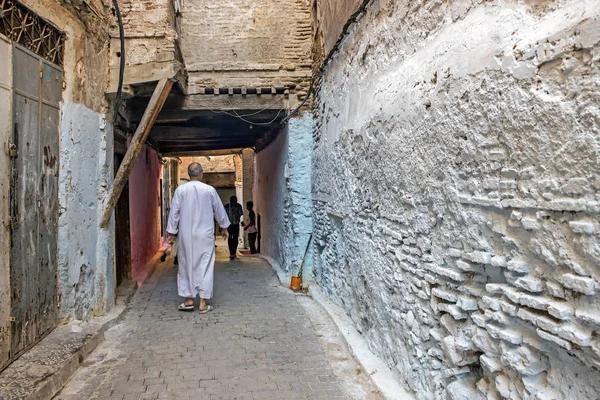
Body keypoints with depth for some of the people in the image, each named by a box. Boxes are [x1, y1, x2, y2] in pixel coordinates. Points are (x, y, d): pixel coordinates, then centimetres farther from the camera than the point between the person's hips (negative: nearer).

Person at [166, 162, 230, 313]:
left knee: (187, 265, 11)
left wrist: (171, 232, 8)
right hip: (205, 235, -1)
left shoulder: (181, 190, -4)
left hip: (186, 235, 1)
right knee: (205, 266, 4)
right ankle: (203, 303, 5)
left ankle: (188, 300, 15)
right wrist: (224, 227, 20)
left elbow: (174, 212, -1)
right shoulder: (209, 190, -4)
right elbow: (219, 210, 6)